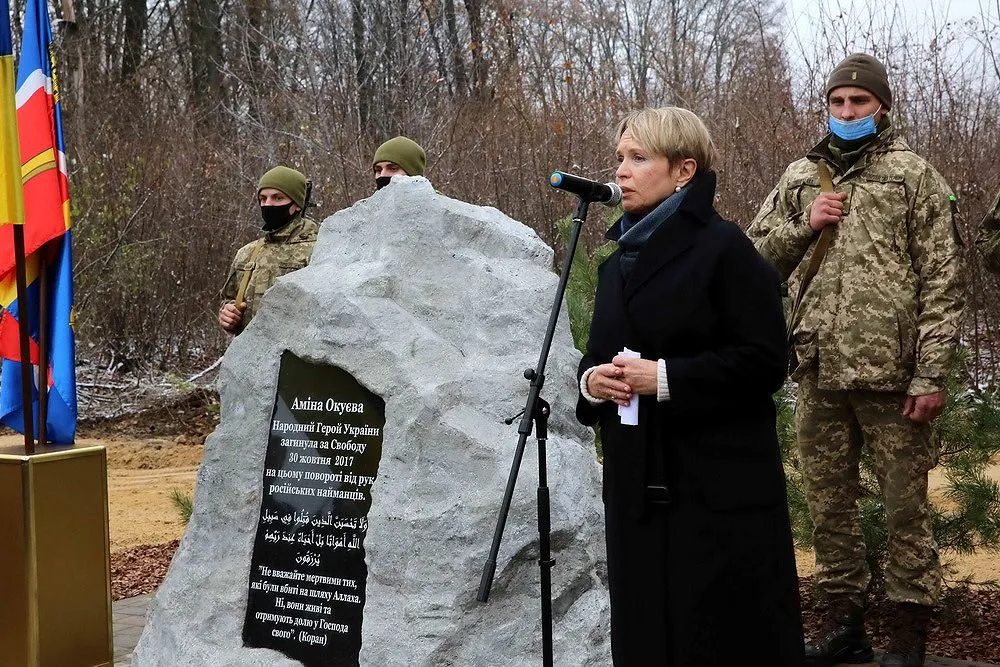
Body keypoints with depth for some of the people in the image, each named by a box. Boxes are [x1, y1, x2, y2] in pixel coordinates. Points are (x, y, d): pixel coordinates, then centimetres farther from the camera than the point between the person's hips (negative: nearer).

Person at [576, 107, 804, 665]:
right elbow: (599, 355, 21)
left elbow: (765, 362, -14)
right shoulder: (619, 263, 15)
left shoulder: (724, 249, -8)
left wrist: (664, 378, -20)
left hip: (722, 489, -7)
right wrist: (593, 379, -2)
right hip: (638, 488, 7)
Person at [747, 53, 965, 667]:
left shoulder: (914, 175, 1)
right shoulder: (801, 178, 14)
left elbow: (941, 282, -4)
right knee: (829, 507, 12)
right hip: (819, 377, 5)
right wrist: (804, 226, -3)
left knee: (906, 510, 1)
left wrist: (932, 375, -12)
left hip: (891, 375, -4)